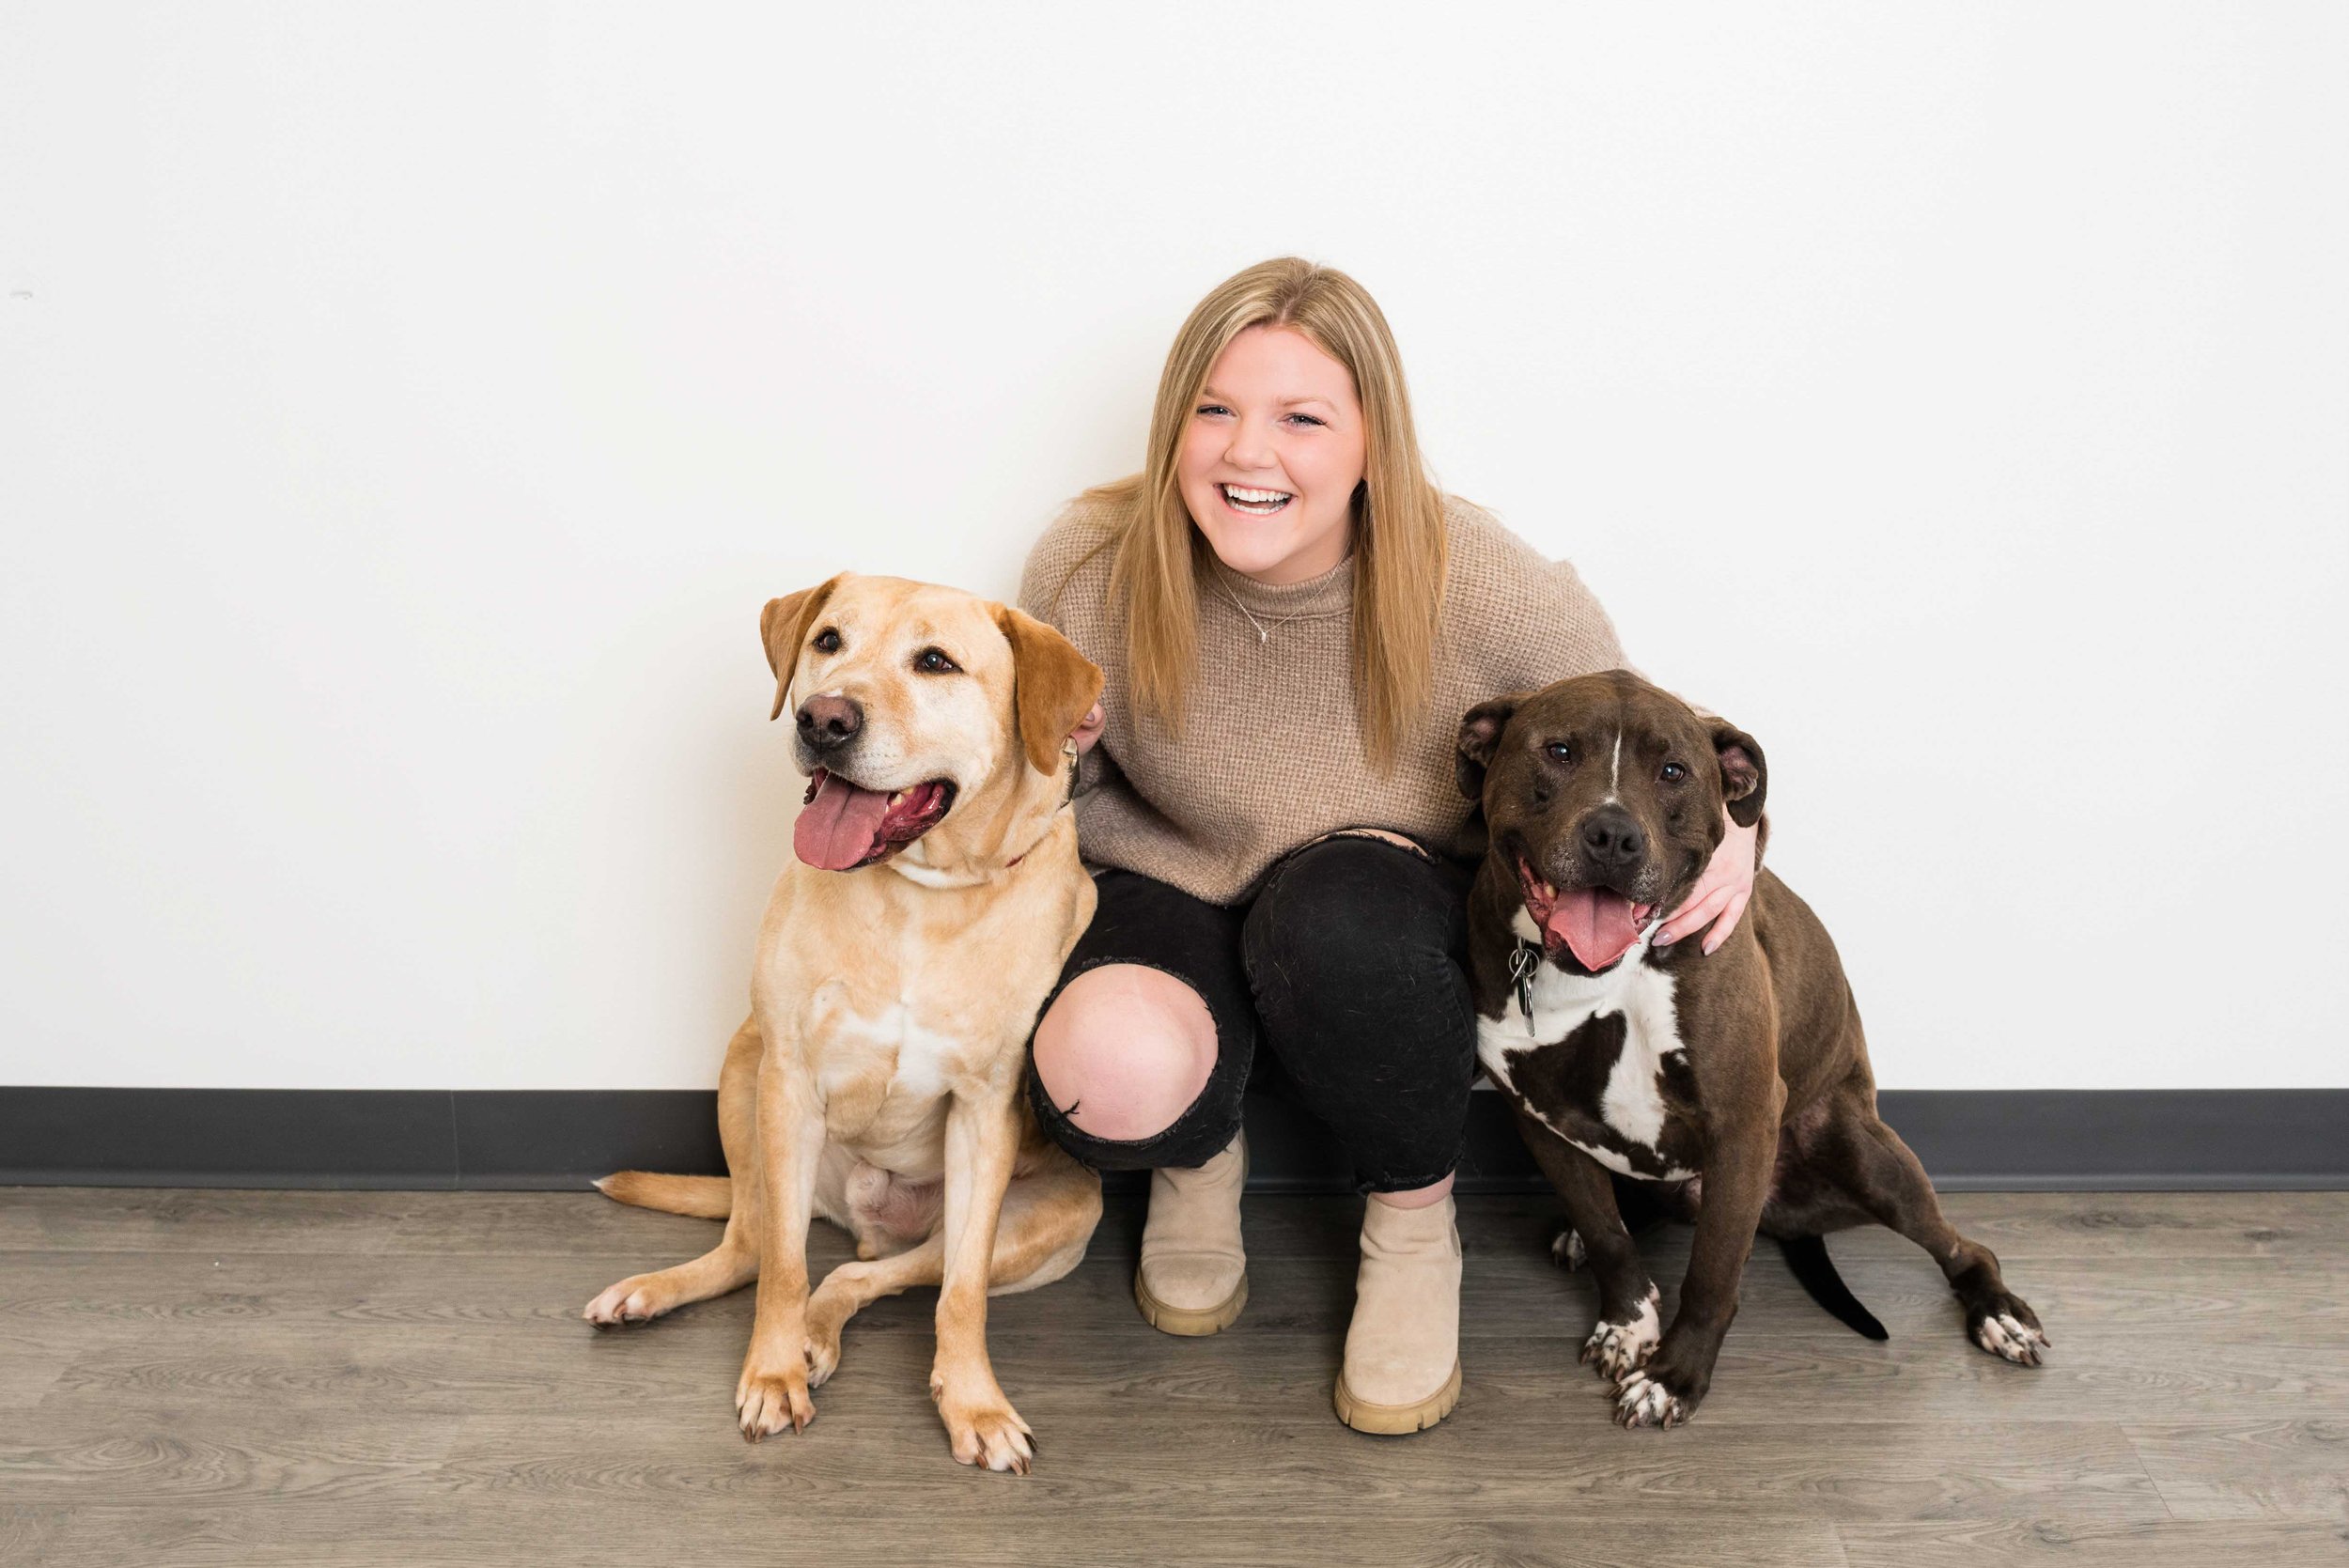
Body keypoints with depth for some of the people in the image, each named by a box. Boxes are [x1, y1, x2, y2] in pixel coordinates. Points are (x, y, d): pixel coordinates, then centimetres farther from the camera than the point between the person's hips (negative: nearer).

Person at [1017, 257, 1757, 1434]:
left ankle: (1416, 1223, -6)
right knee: (1108, 1076, -33)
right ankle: (1198, 1155, 9)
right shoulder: (1093, 568, -18)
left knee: (1341, 912, -38)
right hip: (1180, 908, 1)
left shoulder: (1489, 592, -23)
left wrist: (1726, 821, -27)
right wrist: (1197, 868, -22)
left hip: (1386, 962, 0)